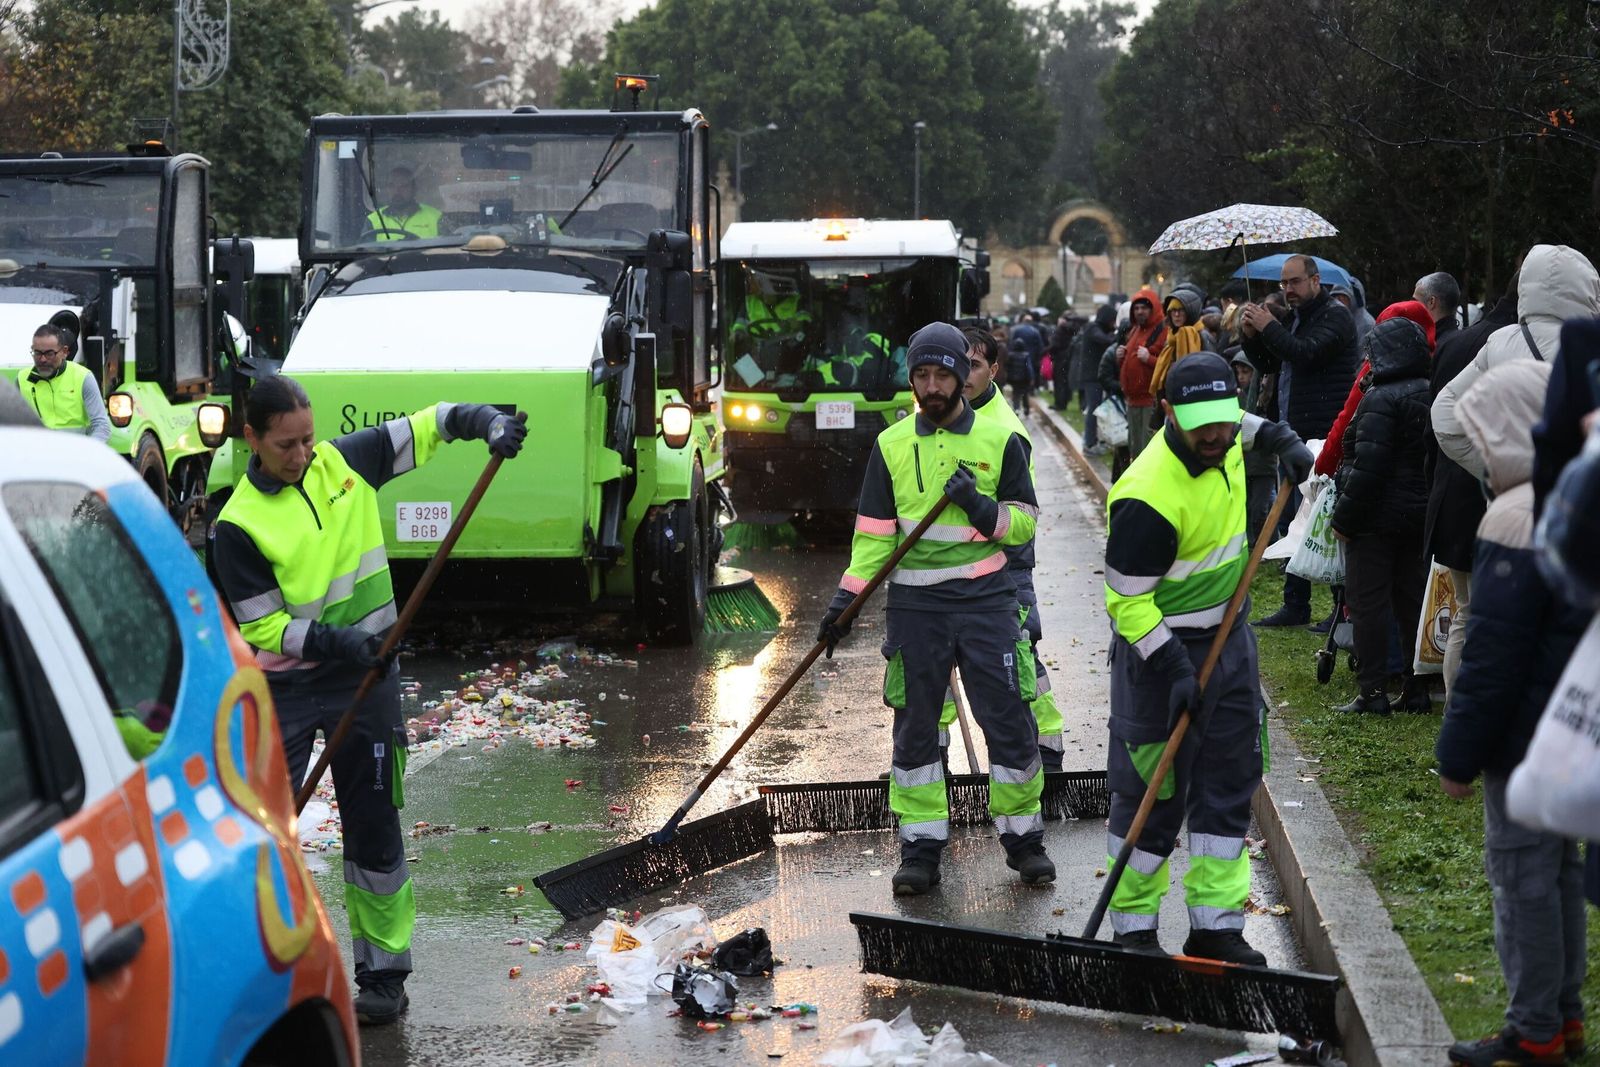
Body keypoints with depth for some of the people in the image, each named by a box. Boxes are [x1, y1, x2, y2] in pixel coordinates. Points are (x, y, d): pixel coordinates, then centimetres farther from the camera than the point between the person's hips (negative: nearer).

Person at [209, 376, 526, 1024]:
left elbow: (427, 426, 6)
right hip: (285, 686, -2)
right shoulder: (238, 525, -11)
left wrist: (487, 422, -12)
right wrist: (334, 642, -25)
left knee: (373, 825, 5)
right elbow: (262, 627, -12)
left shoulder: (345, 462, 0)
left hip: (365, 677, 2)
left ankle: (383, 972, 14)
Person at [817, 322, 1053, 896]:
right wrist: (846, 600, -1)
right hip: (915, 605, 2)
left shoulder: (1000, 440, 2)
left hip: (985, 600, -1)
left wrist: (984, 510, -16)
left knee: (1009, 720, -2)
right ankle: (921, 848, 12)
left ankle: (1023, 839, 10)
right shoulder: (891, 445, 6)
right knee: (915, 728, 4)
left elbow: (1026, 523, 4)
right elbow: (874, 532, 8)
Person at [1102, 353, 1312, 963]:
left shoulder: (1223, 442, -4)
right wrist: (1173, 669, -24)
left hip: (1228, 635, 8)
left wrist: (1275, 436, 9)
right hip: (1163, 647, -8)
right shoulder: (1149, 498, -28)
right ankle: (1132, 928, 15)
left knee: (1230, 782, 9)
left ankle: (1216, 927, 15)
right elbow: (1126, 599, -22)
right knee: (1153, 793, 0)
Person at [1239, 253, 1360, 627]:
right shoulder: (1295, 317, 20)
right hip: (1296, 433, 9)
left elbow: (1307, 353, -24)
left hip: (1324, 433, -9)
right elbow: (1267, 365, 21)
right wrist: (1251, 335, 3)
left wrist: (1268, 328, -17)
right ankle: (1295, 605, 18)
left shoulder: (1335, 315, -8)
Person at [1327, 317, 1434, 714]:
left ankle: (1372, 692, -2)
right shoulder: (1432, 395, 8)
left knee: (1368, 602, -2)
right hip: (1420, 514, 8)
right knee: (1412, 599, 13)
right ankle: (1417, 689, 15)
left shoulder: (1381, 400, -17)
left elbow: (1368, 468, -21)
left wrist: (1344, 518, -14)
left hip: (1378, 518, -8)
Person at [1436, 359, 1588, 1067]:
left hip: (1528, 735, -9)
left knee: (1522, 874, 0)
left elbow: (1492, 657, -22)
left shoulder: (1521, 518, -22)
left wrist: (1460, 755, -14)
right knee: (1560, 865, 18)